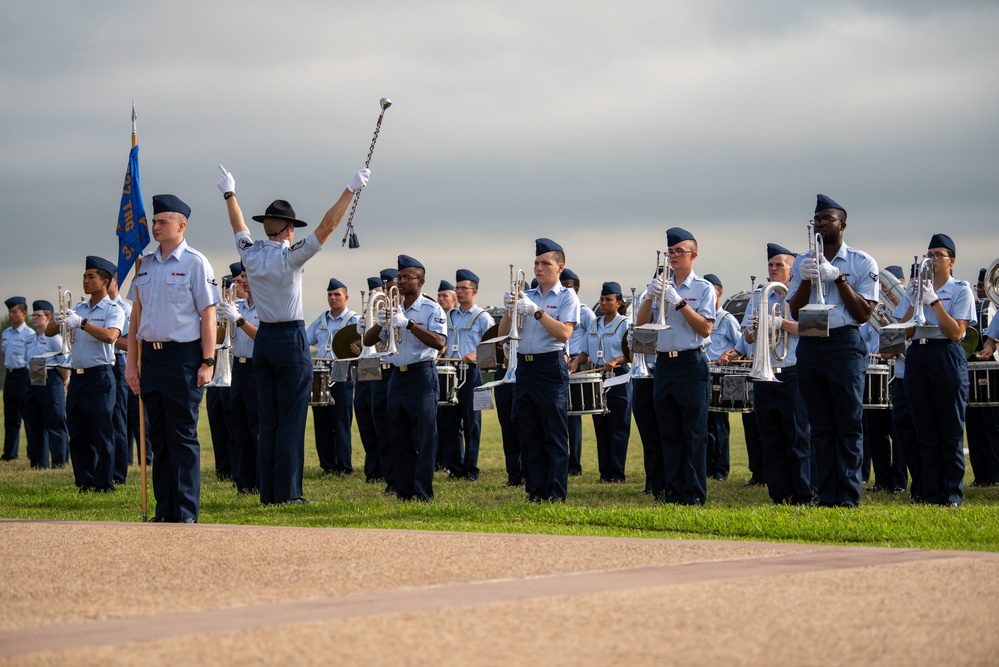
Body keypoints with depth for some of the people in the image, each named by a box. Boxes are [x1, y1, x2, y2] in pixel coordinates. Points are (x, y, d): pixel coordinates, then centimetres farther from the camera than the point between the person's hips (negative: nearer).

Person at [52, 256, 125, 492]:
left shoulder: (114, 310, -2)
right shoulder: (78, 309, 15)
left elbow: (110, 336, -22)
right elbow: (48, 332, 12)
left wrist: (82, 323, -28)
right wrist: (58, 320, -11)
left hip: (100, 375, -6)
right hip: (77, 376, 6)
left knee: (101, 434, -5)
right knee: (77, 434, 7)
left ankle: (104, 483, -1)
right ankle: (85, 482, 13)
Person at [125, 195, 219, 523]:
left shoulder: (195, 263, -4)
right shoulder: (145, 264, 12)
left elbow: (208, 314, -7)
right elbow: (136, 314, 16)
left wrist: (207, 363, -12)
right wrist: (131, 362, 11)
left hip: (182, 356, -6)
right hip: (151, 356, 6)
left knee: (183, 436, -3)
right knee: (158, 435, 9)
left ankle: (186, 513, 1)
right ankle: (165, 510, 14)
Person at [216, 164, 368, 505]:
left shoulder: (251, 255, 3)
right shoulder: (290, 257, -13)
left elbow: (239, 228, 22)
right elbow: (327, 226, -15)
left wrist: (229, 193, 38)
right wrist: (351, 189, -11)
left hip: (263, 340, 6)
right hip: (291, 341, -6)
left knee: (267, 421, 9)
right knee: (291, 420, -4)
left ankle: (268, 491, 9)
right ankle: (287, 492, -6)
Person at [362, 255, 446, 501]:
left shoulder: (431, 309, -3)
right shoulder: (393, 310, 14)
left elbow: (439, 342, -18)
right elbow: (368, 341, 11)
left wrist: (408, 324, -24)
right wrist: (380, 324, -10)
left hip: (422, 376, -6)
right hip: (397, 377, 6)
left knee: (424, 438, -8)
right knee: (398, 438, 6)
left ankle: (422, 493, -9)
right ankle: (403, 491, 10)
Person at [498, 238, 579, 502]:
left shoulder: (567, 296, 1)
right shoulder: (527, 296, 15)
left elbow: (564, 333, -14)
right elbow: (503, 333, 10)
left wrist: (537, 312, -20)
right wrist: (509, 310, -8)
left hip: (551, 367, -5)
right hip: (524, 368, 5)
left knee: (555, 436, -5)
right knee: (531, 436, 7)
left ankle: (556, 494, -4)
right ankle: (536, 491, 11)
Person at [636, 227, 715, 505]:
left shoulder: (703, 288, 1)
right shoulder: (663, 286, 14)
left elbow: (705, 328, -10)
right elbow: (641, 324, 7)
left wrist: (679, 302, -15)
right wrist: (651, 296, -8)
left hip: (691, 364, -5)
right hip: (663, 364, 5)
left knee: (694, 434, -5)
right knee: (669, 433, 6)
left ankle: (694, 494, -4)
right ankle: (672, 490, 10)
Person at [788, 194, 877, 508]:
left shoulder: (862, 263, 1)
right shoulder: (802, 263, 12)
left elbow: (864, 313, -5)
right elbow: (795, 311, 6)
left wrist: (838, 278, -11)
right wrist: (807, 280, -9)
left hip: (845, 344, -4)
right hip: (809, 345, 4)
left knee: (849, 425, -5)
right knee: (820, 426, 5)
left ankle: (848, 497, -5)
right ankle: (826, 497, 7)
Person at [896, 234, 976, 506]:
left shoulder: (961, 290, 1)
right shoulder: (916, 288, 14)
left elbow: (956, 332, -10)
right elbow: (905, 331, 6)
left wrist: (934, 301, -14)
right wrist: (915, 301, -7)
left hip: (947, 358, -5)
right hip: (917, 358, 5)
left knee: (950, 430, -4)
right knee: (925, 431, 5)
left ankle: (953, 494, 0)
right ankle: (931, 493, 8)